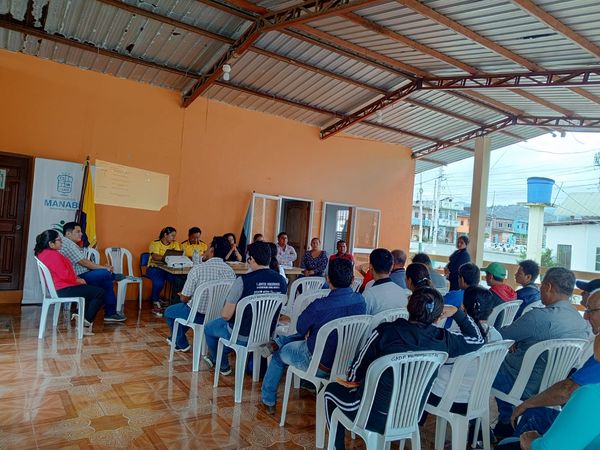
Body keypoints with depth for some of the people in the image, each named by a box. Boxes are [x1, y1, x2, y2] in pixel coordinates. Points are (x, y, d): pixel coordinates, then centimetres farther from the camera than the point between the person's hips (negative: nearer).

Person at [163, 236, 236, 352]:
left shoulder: (198, 269, -22)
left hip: (199, 316, -5)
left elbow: (185, 298, -15)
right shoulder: (231, 271, -10)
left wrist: (182, 295, 11)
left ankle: (182, 344, 36)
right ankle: (176, 337, 51)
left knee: (169, 312, 25)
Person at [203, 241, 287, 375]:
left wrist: (223, 311, 4)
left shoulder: (243, 280, -26)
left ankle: (223, 365, 40)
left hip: (242, 335, -6)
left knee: (209, 328, 25)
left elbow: (226, 315, -19)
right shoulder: (281, 281, -10)